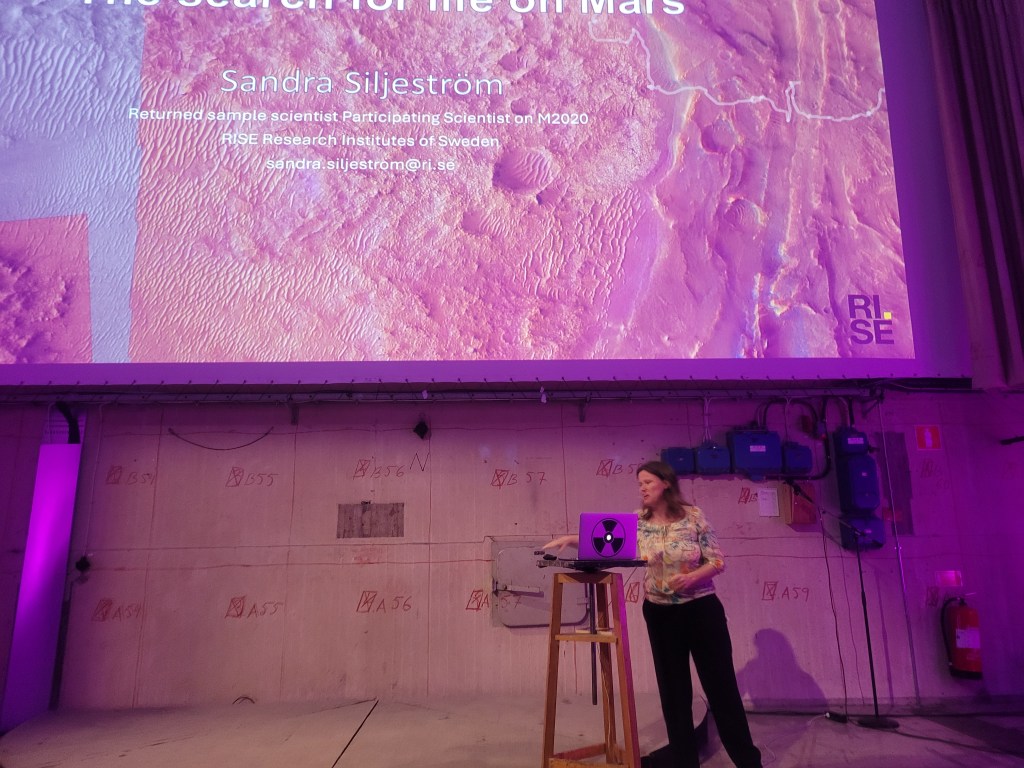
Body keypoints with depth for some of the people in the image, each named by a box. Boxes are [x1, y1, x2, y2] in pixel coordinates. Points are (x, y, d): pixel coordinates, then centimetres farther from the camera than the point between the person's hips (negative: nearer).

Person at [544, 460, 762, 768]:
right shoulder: (637, 522, -3)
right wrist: (571, 539, -24)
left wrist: (692, 577, -25)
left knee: (720, 683, 7)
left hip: (701, 609, -3)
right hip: (660, 614, 3)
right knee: (672, 685, 13)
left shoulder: (694, 516, -10)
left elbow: (718, 561, -8)